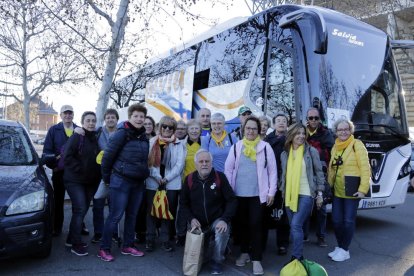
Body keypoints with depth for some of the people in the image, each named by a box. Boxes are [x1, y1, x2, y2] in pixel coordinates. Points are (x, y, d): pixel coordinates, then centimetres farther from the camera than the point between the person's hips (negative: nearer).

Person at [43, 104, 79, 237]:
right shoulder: (54, 130, 3)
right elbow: (47, 151, 0)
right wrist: (53, 164, -15)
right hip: (59, 171, 0)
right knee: (58, 201, 11)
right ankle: (57, 228, 23)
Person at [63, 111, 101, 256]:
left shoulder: (96, 138, 10)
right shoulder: (76, 137, -9)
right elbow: (67, 157, -16)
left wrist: (97, 174, 5)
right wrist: (80, 169, -18)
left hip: (91, 181, 6)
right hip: (75, 180, -6)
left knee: (82, 210, 13)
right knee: (80, 209, -11)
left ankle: (71, 239, 28)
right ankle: (76, 244, 0)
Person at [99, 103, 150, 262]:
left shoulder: (144, 136, 8)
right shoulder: (122, 133, -12)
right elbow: (107, 156, -10)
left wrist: (144, 175, 15)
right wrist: (106, 178, -3)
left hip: (138, 182, 7)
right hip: (121, 181, -6)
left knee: (132, 215, 14)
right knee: (115, 215, -2)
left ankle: (128, 246, 27)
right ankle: (104, 249, 11)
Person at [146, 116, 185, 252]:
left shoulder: (178, 144, 4)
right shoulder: (152, 142, 5)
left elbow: (180, 164, -3)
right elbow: (148, 161, -2)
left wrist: (166, 178, -11)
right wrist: (157, 176, -13)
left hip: (171, 183, 0)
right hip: (153, 182, 0)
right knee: (151, 211, 5)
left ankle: (165, 240, 17)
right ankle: (150, 239, 16)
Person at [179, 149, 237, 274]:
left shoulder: (220, 177, -10)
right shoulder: (189, 179, -4)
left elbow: (231, 200, -10)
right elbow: (183, 204, 4)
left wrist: (224, 219, -23)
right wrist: (191, 219, -13)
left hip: (217, 220, -2)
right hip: (198, 224, 2)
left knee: (223, 231, -33)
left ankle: (217, 261, -6)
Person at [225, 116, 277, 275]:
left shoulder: (265, 147, -1)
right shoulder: (236, 147, 3)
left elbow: (272, 171, 0)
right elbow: (228, 169, 5)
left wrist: (271, 192, -3)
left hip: (258, 194, -2)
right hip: (239, 193, 2)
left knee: (256, 225, -2)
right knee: (243, 223, 14)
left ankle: (256, 260, 7)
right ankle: (244, 253, 31)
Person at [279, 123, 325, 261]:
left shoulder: (311, 151, -2)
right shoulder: (285, 154, 8)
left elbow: (319, 173, 0)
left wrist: (319, 194, -2)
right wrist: (282, 192, 15)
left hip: (306, 194, -4)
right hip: (290, 195, 5)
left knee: (296, 225, -14)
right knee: (293, 227, 9)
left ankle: (297, 257, -4)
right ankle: (298, 256, 22)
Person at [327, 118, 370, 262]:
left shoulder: (357, 144, -7)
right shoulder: (335, 147, 11)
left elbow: (365, 168, -12)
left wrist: (363, 189, -18)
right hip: (337, 191, 6)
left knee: (348, 221, 1)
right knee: (336, 220, 9)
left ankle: (345, 250, 16)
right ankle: (339, 247, 26)